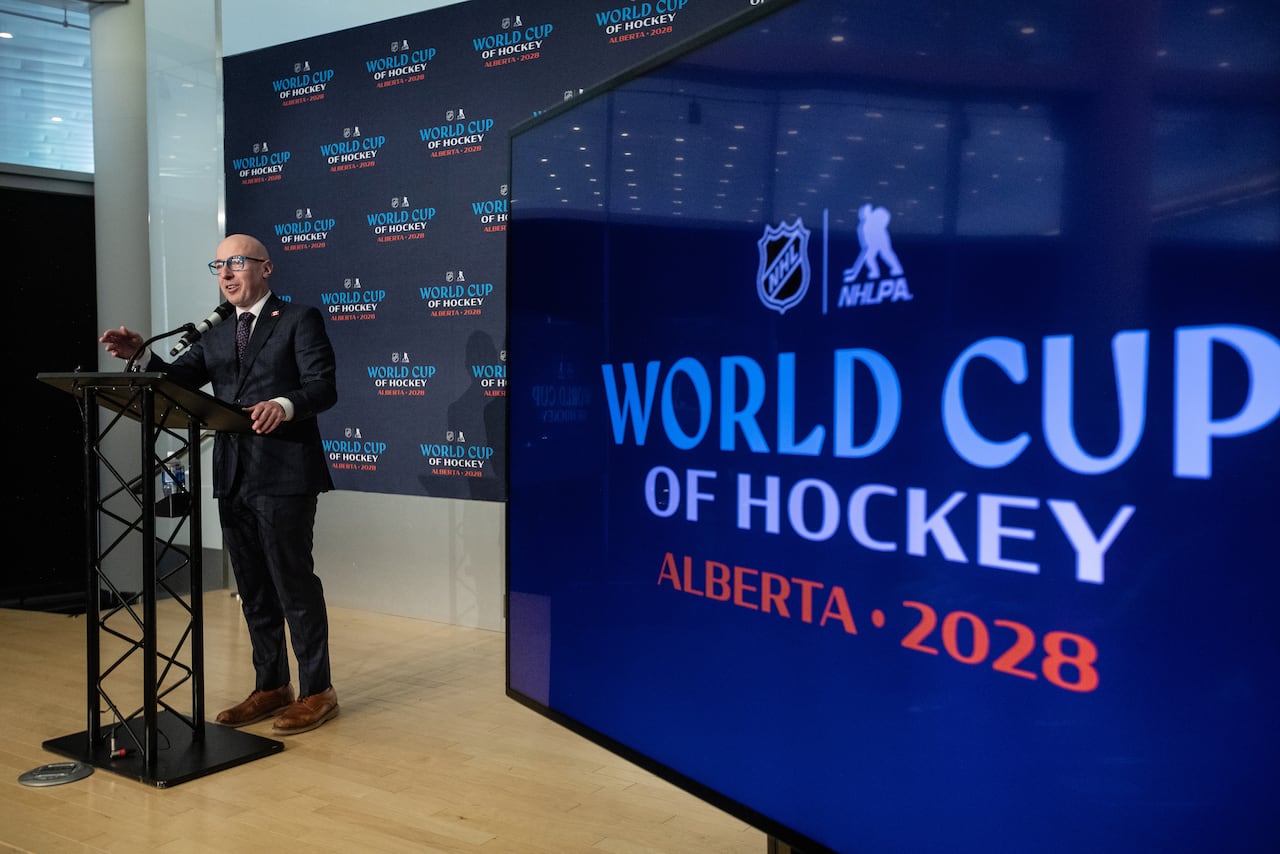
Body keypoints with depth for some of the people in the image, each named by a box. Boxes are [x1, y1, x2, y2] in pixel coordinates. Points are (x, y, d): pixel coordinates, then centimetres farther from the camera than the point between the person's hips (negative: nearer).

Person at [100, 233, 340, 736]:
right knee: (253, 590, 13)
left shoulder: (300, 320, 0)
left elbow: (324, 386, -12)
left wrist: (284, 405, -31)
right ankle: (270, 687, 26)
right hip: (232, 480, 7)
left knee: (294, 583, -2)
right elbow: (177, 381, 7)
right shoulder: (215, 336, 19)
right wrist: (140, 356, -11)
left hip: (282, 477, -7)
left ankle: (317, 692, 10)